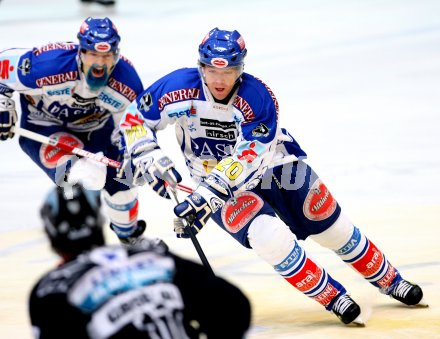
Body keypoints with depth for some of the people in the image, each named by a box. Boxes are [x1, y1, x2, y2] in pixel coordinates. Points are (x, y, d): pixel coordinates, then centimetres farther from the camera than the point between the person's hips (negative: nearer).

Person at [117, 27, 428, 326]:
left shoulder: (257, 97, -28)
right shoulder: (182, 88, -22)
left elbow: (247, 158, -34)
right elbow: (134, 119, -11)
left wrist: (209, 194, -43)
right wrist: (147, 157, -28)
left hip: (274, 165, 0)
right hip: (223, 184, 0)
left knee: (335, 230, 5)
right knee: (268, 236, -26)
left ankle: (390, 281, 29)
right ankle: (332, 297, -8)